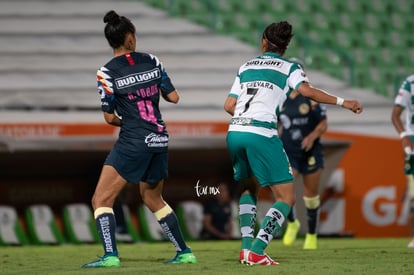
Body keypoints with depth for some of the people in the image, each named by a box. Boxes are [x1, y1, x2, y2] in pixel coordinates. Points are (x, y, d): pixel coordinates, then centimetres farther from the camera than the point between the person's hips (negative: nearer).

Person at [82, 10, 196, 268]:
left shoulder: (107, 72, -9)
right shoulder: (152, 61, 3)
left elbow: (109, 117, -5)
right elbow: (173, 97, 7)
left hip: (133, 143, -6)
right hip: (160, 140, 6)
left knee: (101, 199, -1)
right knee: (153, 198, 24)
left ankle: (111, 255, -16)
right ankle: (185, 252, 24)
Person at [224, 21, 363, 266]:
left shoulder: (246, 66, 21)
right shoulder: (289, 68, 9)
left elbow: (229, 105, 17)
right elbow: (307, 90, -11)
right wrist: (343, 102, -10)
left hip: (234, 132, 6)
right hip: (262, 134, -5)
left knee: (249, 188, 27)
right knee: (286, 197, 1)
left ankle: (246, 247, 12)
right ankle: (257, 251, -13)